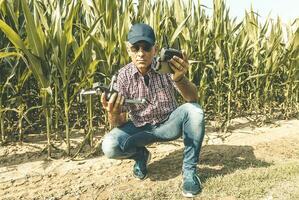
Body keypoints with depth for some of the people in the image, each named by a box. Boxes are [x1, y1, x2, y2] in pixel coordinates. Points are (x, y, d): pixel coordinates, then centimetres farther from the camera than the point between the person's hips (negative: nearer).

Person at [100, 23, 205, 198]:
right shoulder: (124, 75, -14)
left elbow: (193, 98, -26)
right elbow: (119, 123, -15)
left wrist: (180, 78, -48)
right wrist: (113, 113, -40)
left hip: (169, 124, 0)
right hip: (141, 128, 0)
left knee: (194, 111, -30)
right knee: (110, 146, -27)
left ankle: (190, 170, -10)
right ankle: (141, 155, 9)